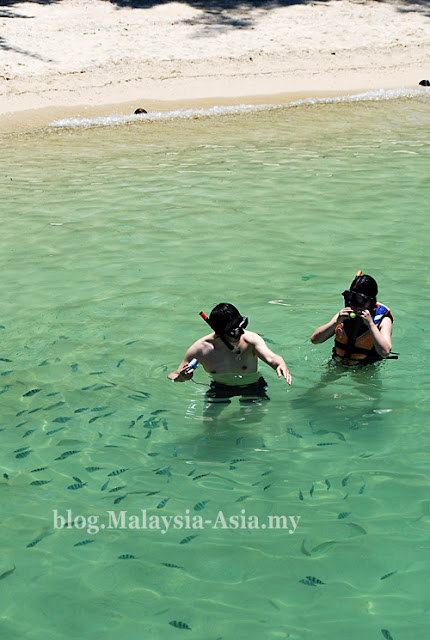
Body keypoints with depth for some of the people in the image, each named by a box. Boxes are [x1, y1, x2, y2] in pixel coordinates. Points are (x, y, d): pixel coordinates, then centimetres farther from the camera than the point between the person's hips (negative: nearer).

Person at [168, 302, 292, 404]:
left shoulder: (250, 339, -21)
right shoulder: (200, 348, -17)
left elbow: (271, 358, -39)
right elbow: (172, 376, -8)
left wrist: (281, 365, -63)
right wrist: (181, 377, -33)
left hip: (252, 387, -1)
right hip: (219, 389, 1)